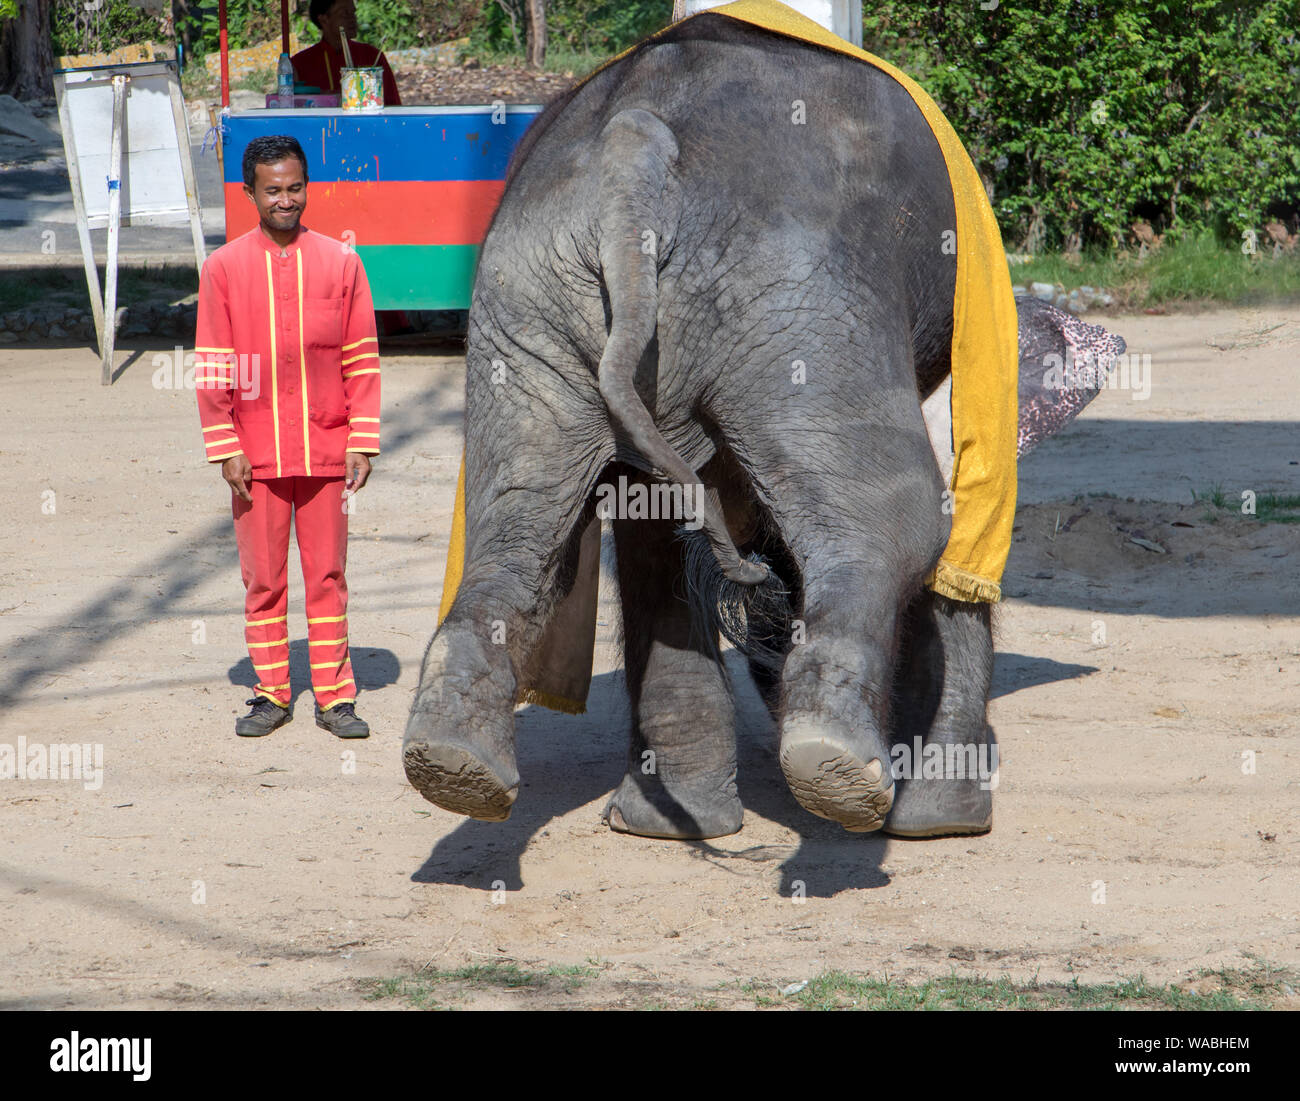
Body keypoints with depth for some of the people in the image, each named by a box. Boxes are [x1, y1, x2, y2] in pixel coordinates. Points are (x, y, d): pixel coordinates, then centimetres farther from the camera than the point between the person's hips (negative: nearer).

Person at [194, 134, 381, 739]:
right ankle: (271, 695, 13)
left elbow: (362, 360, 4)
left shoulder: (340, 262, 3)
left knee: (328, 574, 4)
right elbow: (212, 366, 2)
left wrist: (363, 443, -2)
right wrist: (225, 449, -5)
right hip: (256, 454, 0)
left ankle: (335, 696, 9)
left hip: (325, 451, 0)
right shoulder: (224, 267, 2)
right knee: (262, 576, 5)